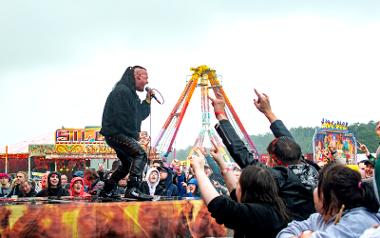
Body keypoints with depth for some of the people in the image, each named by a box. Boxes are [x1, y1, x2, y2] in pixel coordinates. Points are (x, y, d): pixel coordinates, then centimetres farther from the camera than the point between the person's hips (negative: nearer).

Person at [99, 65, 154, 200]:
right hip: (116, 133, -11)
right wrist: (133, 134, -17)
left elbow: (140, 115, 21)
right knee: (140, 154, -22)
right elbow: (121, 117, -23)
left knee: (127, 164, 20)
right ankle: (132, 189, -31)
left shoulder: (131, 93, 20)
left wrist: (148, 100, 11)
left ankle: (107, 191, 27)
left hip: (118, 135, 11)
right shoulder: (122, 91, -14)